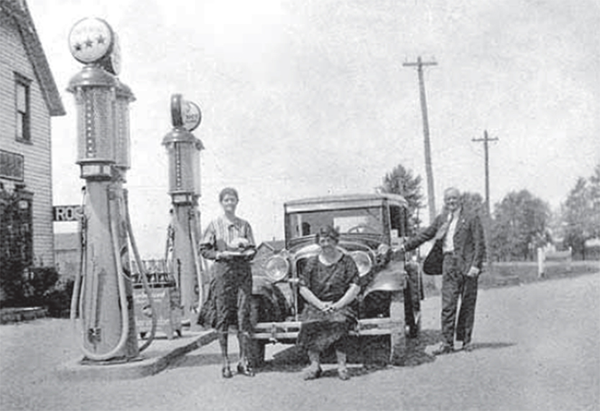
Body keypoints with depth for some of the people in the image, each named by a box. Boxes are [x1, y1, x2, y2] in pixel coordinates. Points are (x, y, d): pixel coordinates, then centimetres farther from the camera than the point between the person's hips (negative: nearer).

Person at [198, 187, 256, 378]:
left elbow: (252, 249, 14)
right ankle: (225, 362, 6)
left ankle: (243, 361, 2)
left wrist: (248, 252, -7)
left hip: (243, 271, 2)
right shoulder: (215, 225, 6)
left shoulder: (244, 225, 12)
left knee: (243, 315, -3)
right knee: (223, 316, -2)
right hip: (223, 271, -2)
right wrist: (220, 254, -11)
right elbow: (204, 249, 5)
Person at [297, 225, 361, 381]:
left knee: (339, 322, -34)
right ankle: (315, 364, -20)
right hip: (315, 305, 2)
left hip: (341, 305, -2)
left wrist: (338, 305, -13)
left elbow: (355, 288, -3)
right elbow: (303, 288, 4)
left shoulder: (346, 261, 4)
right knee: (309, 323, -30)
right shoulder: (312, 263, 9)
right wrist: (320, 304, -10)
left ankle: (342, 365, -25)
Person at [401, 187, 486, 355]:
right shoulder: (441, 219, 14)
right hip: (449, 263, 3)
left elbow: (479, 243, -3)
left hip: (466, 264, -3)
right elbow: (425, 235, 20)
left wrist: (476, 265, -11)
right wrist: (404, 247, 16)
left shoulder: (471, 217, 0)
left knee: (468, 304, 3)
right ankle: (447, 342, -1)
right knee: (447, 304, -3)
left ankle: (466, 340, 13)